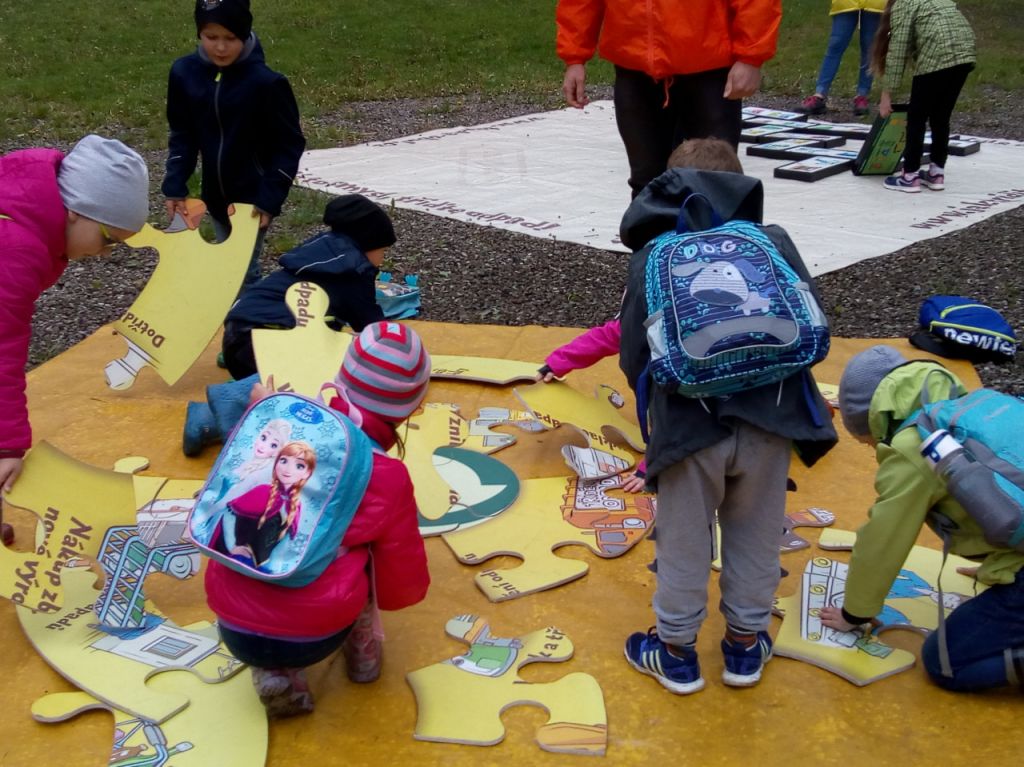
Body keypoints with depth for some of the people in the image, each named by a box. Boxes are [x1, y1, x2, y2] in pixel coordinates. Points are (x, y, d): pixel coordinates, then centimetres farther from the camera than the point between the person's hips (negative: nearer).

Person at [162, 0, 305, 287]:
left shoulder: (266, 82, -19)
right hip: (215, 195, 5)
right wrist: (175, 186, -5)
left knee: (242, 271, -3)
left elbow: (290, 145, -12)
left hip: (253, 197, -5)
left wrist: (270, 197, -17)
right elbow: (182, 135, 5)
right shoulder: (184, 73, -6)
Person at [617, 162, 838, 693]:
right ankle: (745, 645, 37)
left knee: (684, 543, 16)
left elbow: (635, 358, 3)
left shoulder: (651, 258, 6)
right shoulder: (773, 243, 10)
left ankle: (677, 652, 33)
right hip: (767, 423, 2)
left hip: (690, 427, -1)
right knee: (755, 538, 21)